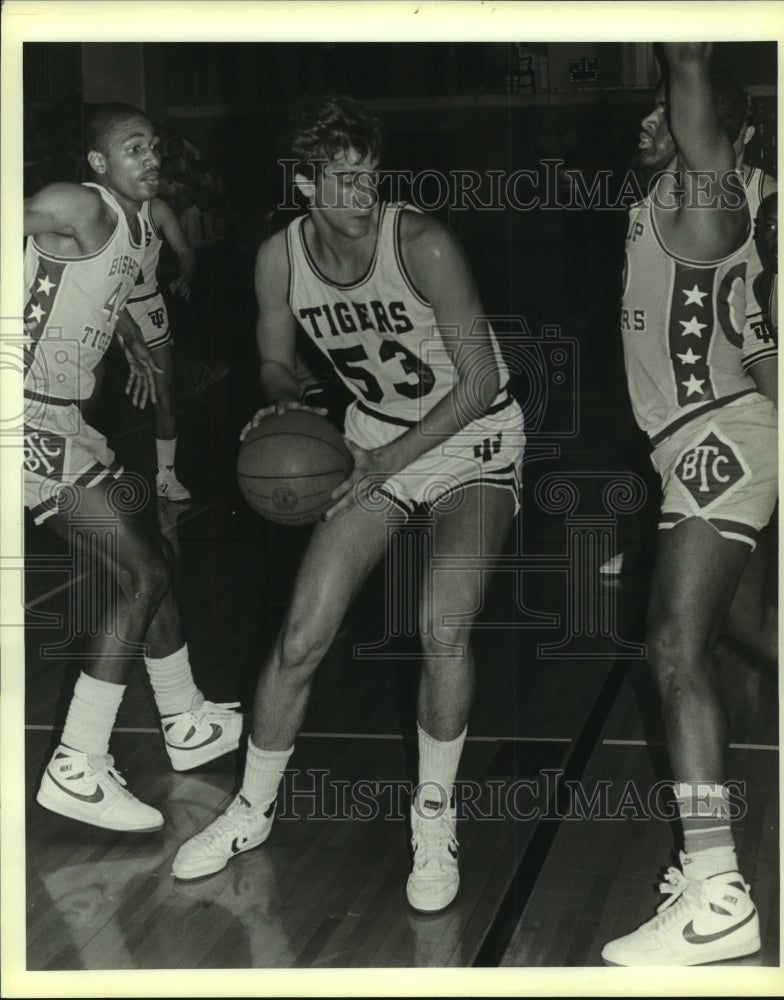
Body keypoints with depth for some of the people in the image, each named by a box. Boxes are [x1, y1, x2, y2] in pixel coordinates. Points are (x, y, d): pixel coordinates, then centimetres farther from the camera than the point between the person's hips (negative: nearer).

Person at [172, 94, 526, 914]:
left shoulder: (422, 245, -26)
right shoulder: (279, 259, -12)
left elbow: (480, 381, -22)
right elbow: (276, 362, 7)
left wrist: (390, 461, -26)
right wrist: (282, 403, -17)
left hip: (472, 436, -4)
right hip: (373, 440, 4)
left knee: (443, 628, -24)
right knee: (301, 638, -2)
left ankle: (435, 816, -1)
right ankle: (252, 810, 21)